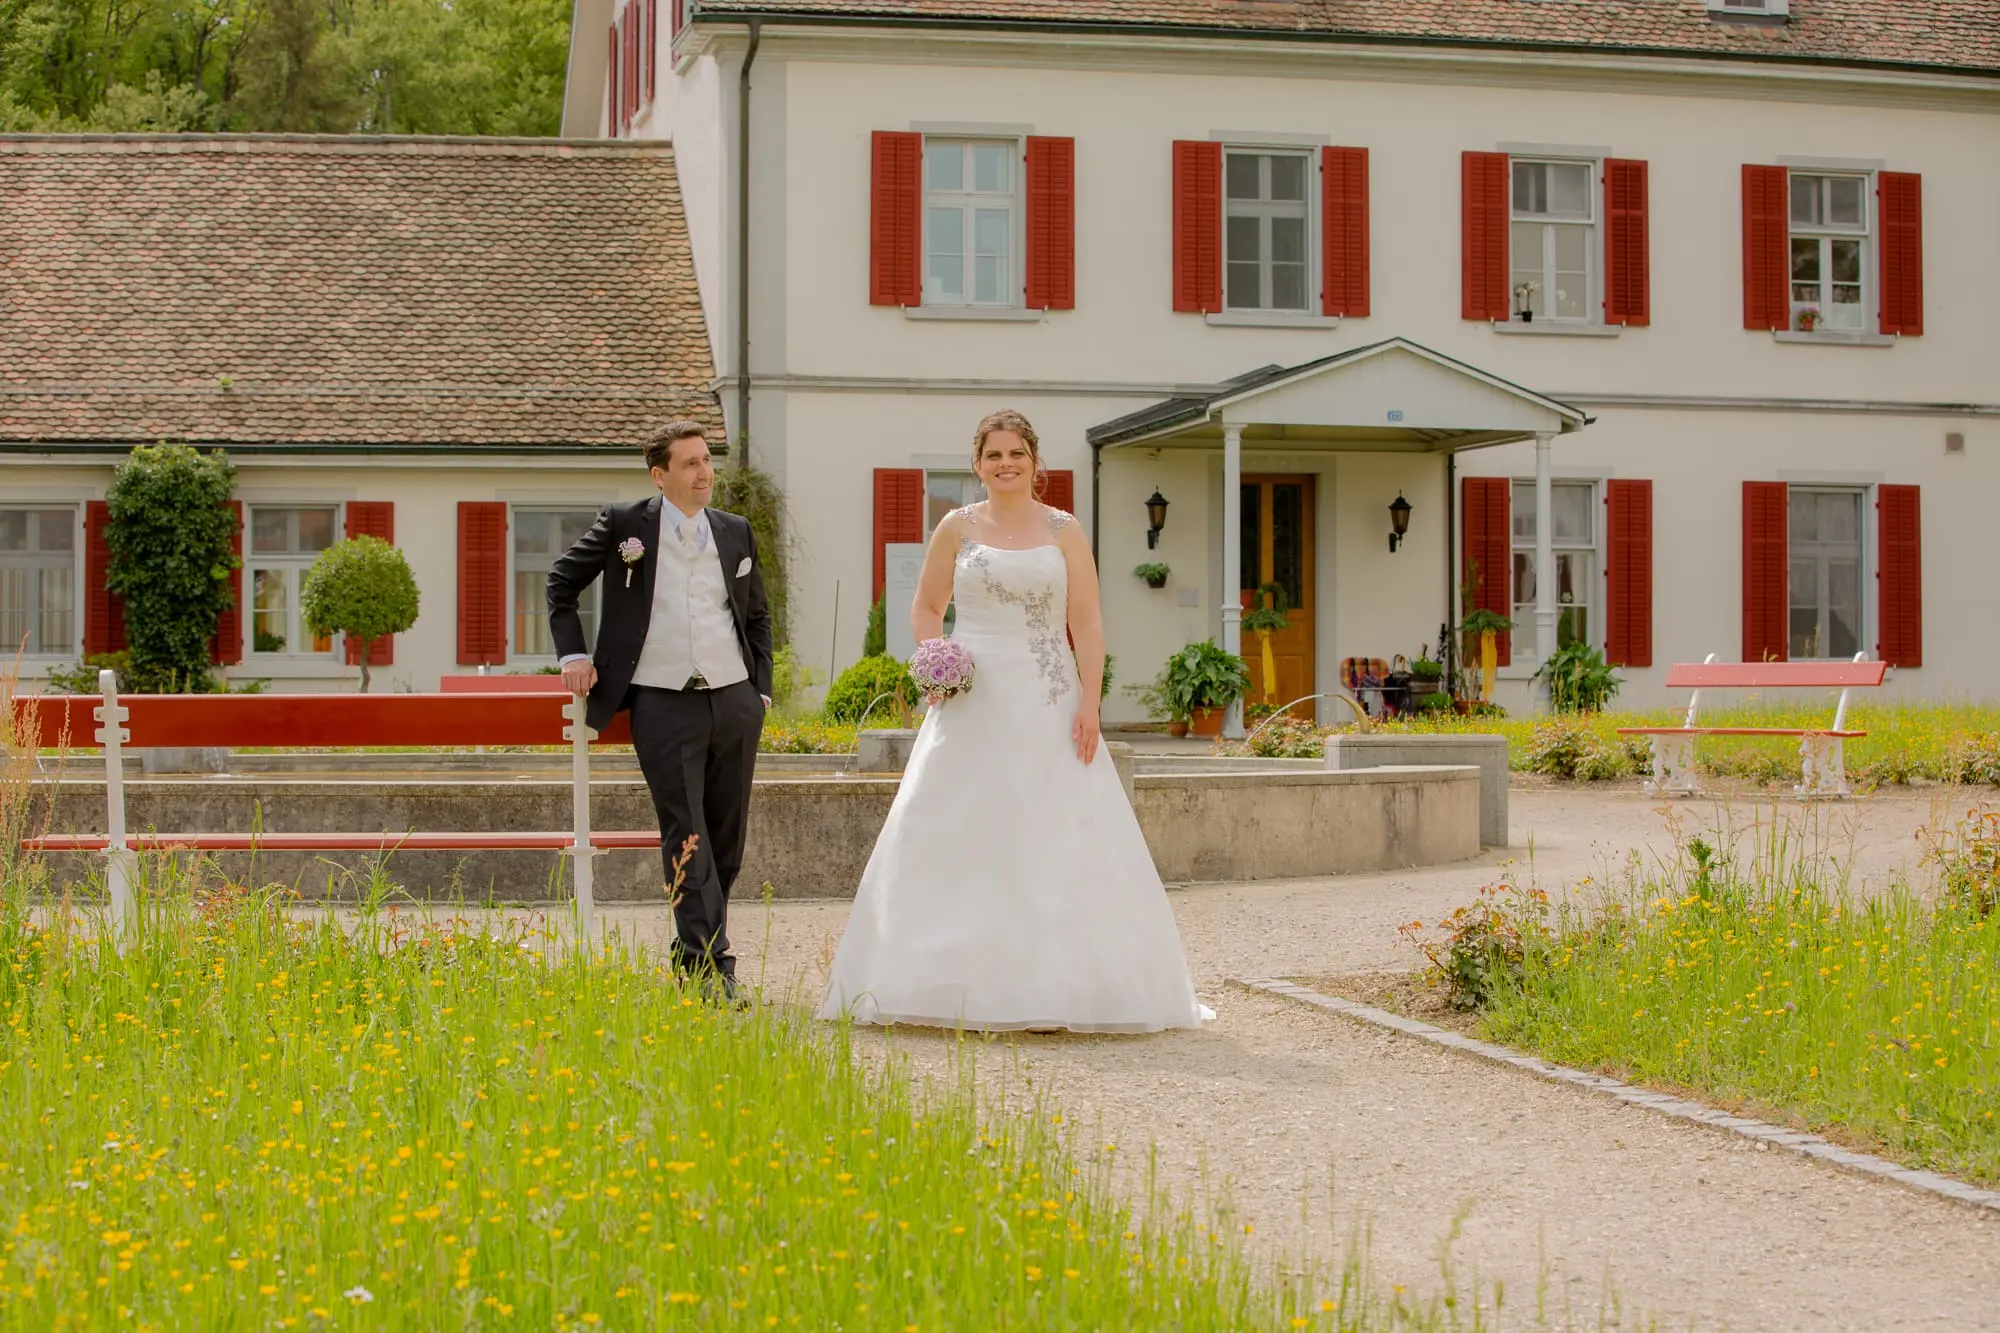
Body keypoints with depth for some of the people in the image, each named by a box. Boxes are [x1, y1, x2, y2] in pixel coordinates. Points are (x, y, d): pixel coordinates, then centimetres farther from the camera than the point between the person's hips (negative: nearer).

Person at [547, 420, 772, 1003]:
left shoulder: (735, 533, 12)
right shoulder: (623, 523, 2)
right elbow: (562, 583, 11)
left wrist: (762, 689, 13)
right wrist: (574, 655, 3)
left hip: (735, 700, 4)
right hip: (664, 706, -4)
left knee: (727, 838, 7)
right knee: (686, 837, -9)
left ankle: (693, 954, 21)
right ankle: (709, 966, -12)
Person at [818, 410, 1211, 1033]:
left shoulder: (1063, 531, 5)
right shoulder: (957, 528, 7)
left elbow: (1087, 623, 1)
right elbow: (925, 609, 13)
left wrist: (1089, 704, -8)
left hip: (1047, 703, 0)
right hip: (973, 701, 1)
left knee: (1058, 838, -3)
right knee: (955, 839, -2)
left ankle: (1059, 983, 4)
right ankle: (954, 983, 4)